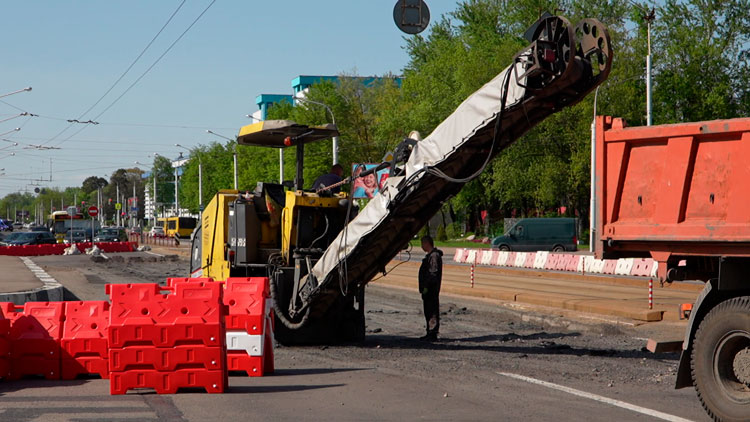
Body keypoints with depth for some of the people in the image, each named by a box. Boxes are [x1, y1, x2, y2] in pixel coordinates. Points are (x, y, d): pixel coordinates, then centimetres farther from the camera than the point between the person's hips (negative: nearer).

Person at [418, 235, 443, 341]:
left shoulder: (434, 255, -16)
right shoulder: (430, 255, 18)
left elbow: (433, 273, -22)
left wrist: (426, 287, -22)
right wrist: (423, 287, 21)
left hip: (431, 289, -11)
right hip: (428, 289, 11)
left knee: (432, 312, -8)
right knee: (428, 311, 13)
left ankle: (432, 334, -8)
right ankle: (430, 333, 18)